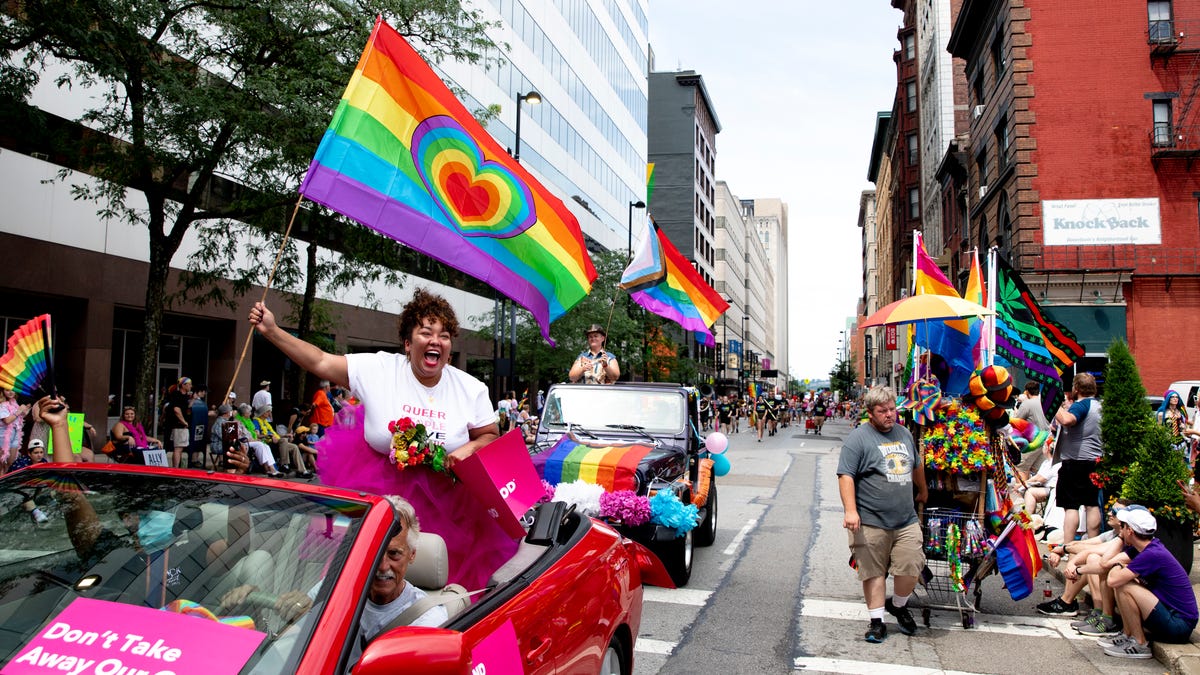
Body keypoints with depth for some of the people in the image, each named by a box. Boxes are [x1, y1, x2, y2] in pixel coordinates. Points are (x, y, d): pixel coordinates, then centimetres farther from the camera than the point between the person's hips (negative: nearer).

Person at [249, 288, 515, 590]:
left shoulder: (472, 389, -3)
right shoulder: (378, 369, -8)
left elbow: (491, 436, 4)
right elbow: (320, 362, -6)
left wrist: (469, 448, -17)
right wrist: (272, 332, -9)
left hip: (445, 498, 1)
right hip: (377, 490, 0)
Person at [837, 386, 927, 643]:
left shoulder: (904, 433, 14)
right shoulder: (858, 438, -7)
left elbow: (917, 465, 32)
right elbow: (846, 476, -13)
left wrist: (922, 491, 42)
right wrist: (850, 510, -21)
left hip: (906, 520, 5)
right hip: (870, 522, -5)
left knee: (911, 567, 0)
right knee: (874, 572, 2)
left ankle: (898, 605, 27)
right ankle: (877, 621, 14)